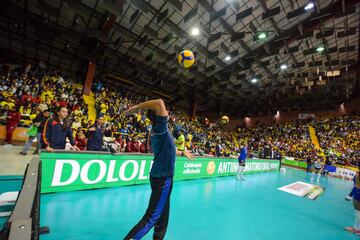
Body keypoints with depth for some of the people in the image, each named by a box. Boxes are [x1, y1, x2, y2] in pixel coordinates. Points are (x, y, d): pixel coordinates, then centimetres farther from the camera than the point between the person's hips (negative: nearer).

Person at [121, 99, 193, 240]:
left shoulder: (157, 130, 8)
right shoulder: (160, 127, -19)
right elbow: (159, 103, -34)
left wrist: (182, 153, 31)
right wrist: (134, 108, -25)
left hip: (162, 176, 9)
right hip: (162, 178, -9)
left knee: (163, 213, 23)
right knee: (153, 216, 1)